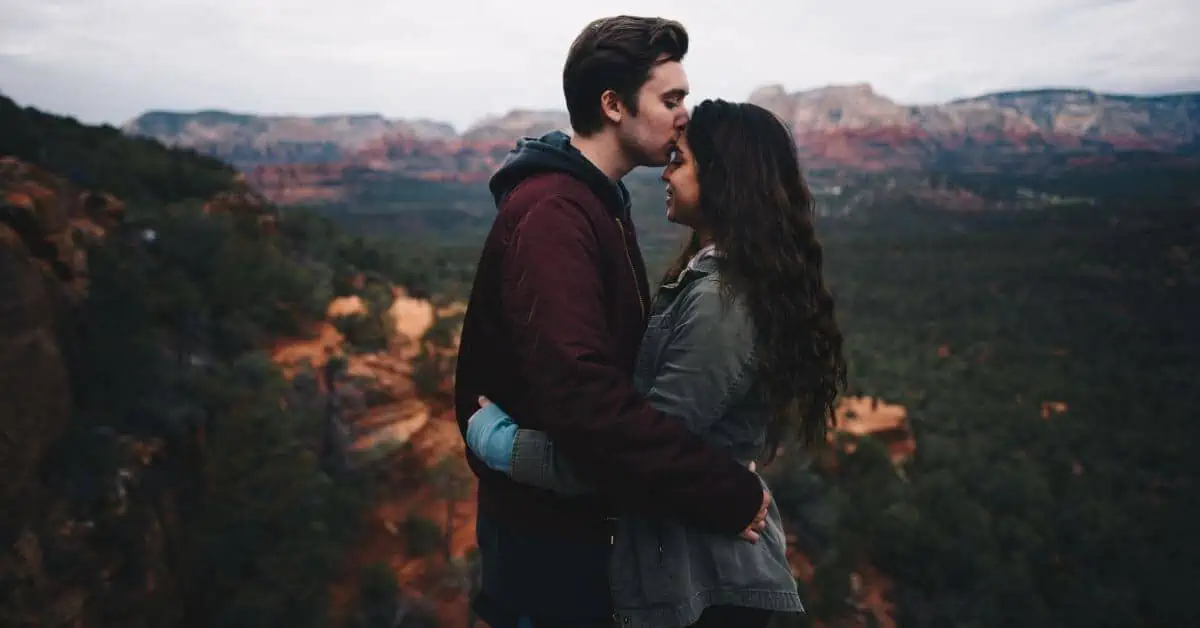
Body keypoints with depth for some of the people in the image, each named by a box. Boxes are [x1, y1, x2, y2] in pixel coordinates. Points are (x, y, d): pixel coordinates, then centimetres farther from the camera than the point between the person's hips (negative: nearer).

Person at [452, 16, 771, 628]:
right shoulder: (551, 214, -24)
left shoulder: (594, 202, 9)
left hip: (574, 513, 9)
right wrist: (726, 492, -29)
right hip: (547, 526, -9)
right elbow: (584, 398, -36)